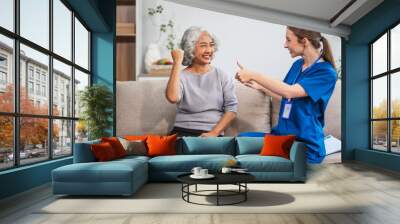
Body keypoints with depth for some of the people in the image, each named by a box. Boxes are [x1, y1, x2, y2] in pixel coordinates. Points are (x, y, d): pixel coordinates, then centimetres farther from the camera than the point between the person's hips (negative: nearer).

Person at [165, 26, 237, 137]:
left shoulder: (222, 76, 7)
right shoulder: (181, 76, 3)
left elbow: (231, 108, 2)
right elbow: (172, 98, -18)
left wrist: (214, 133, -11)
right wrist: (177, 63, -14)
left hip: (212, 134, 1)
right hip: (183, 132, 0)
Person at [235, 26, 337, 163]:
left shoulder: (327, 72, -13)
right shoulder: (297, 65, 9)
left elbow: (289, 92, -27)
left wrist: (253, 75, -22)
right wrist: (258, 86, 12)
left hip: (306, 145, -7)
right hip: (281, 134, 7)